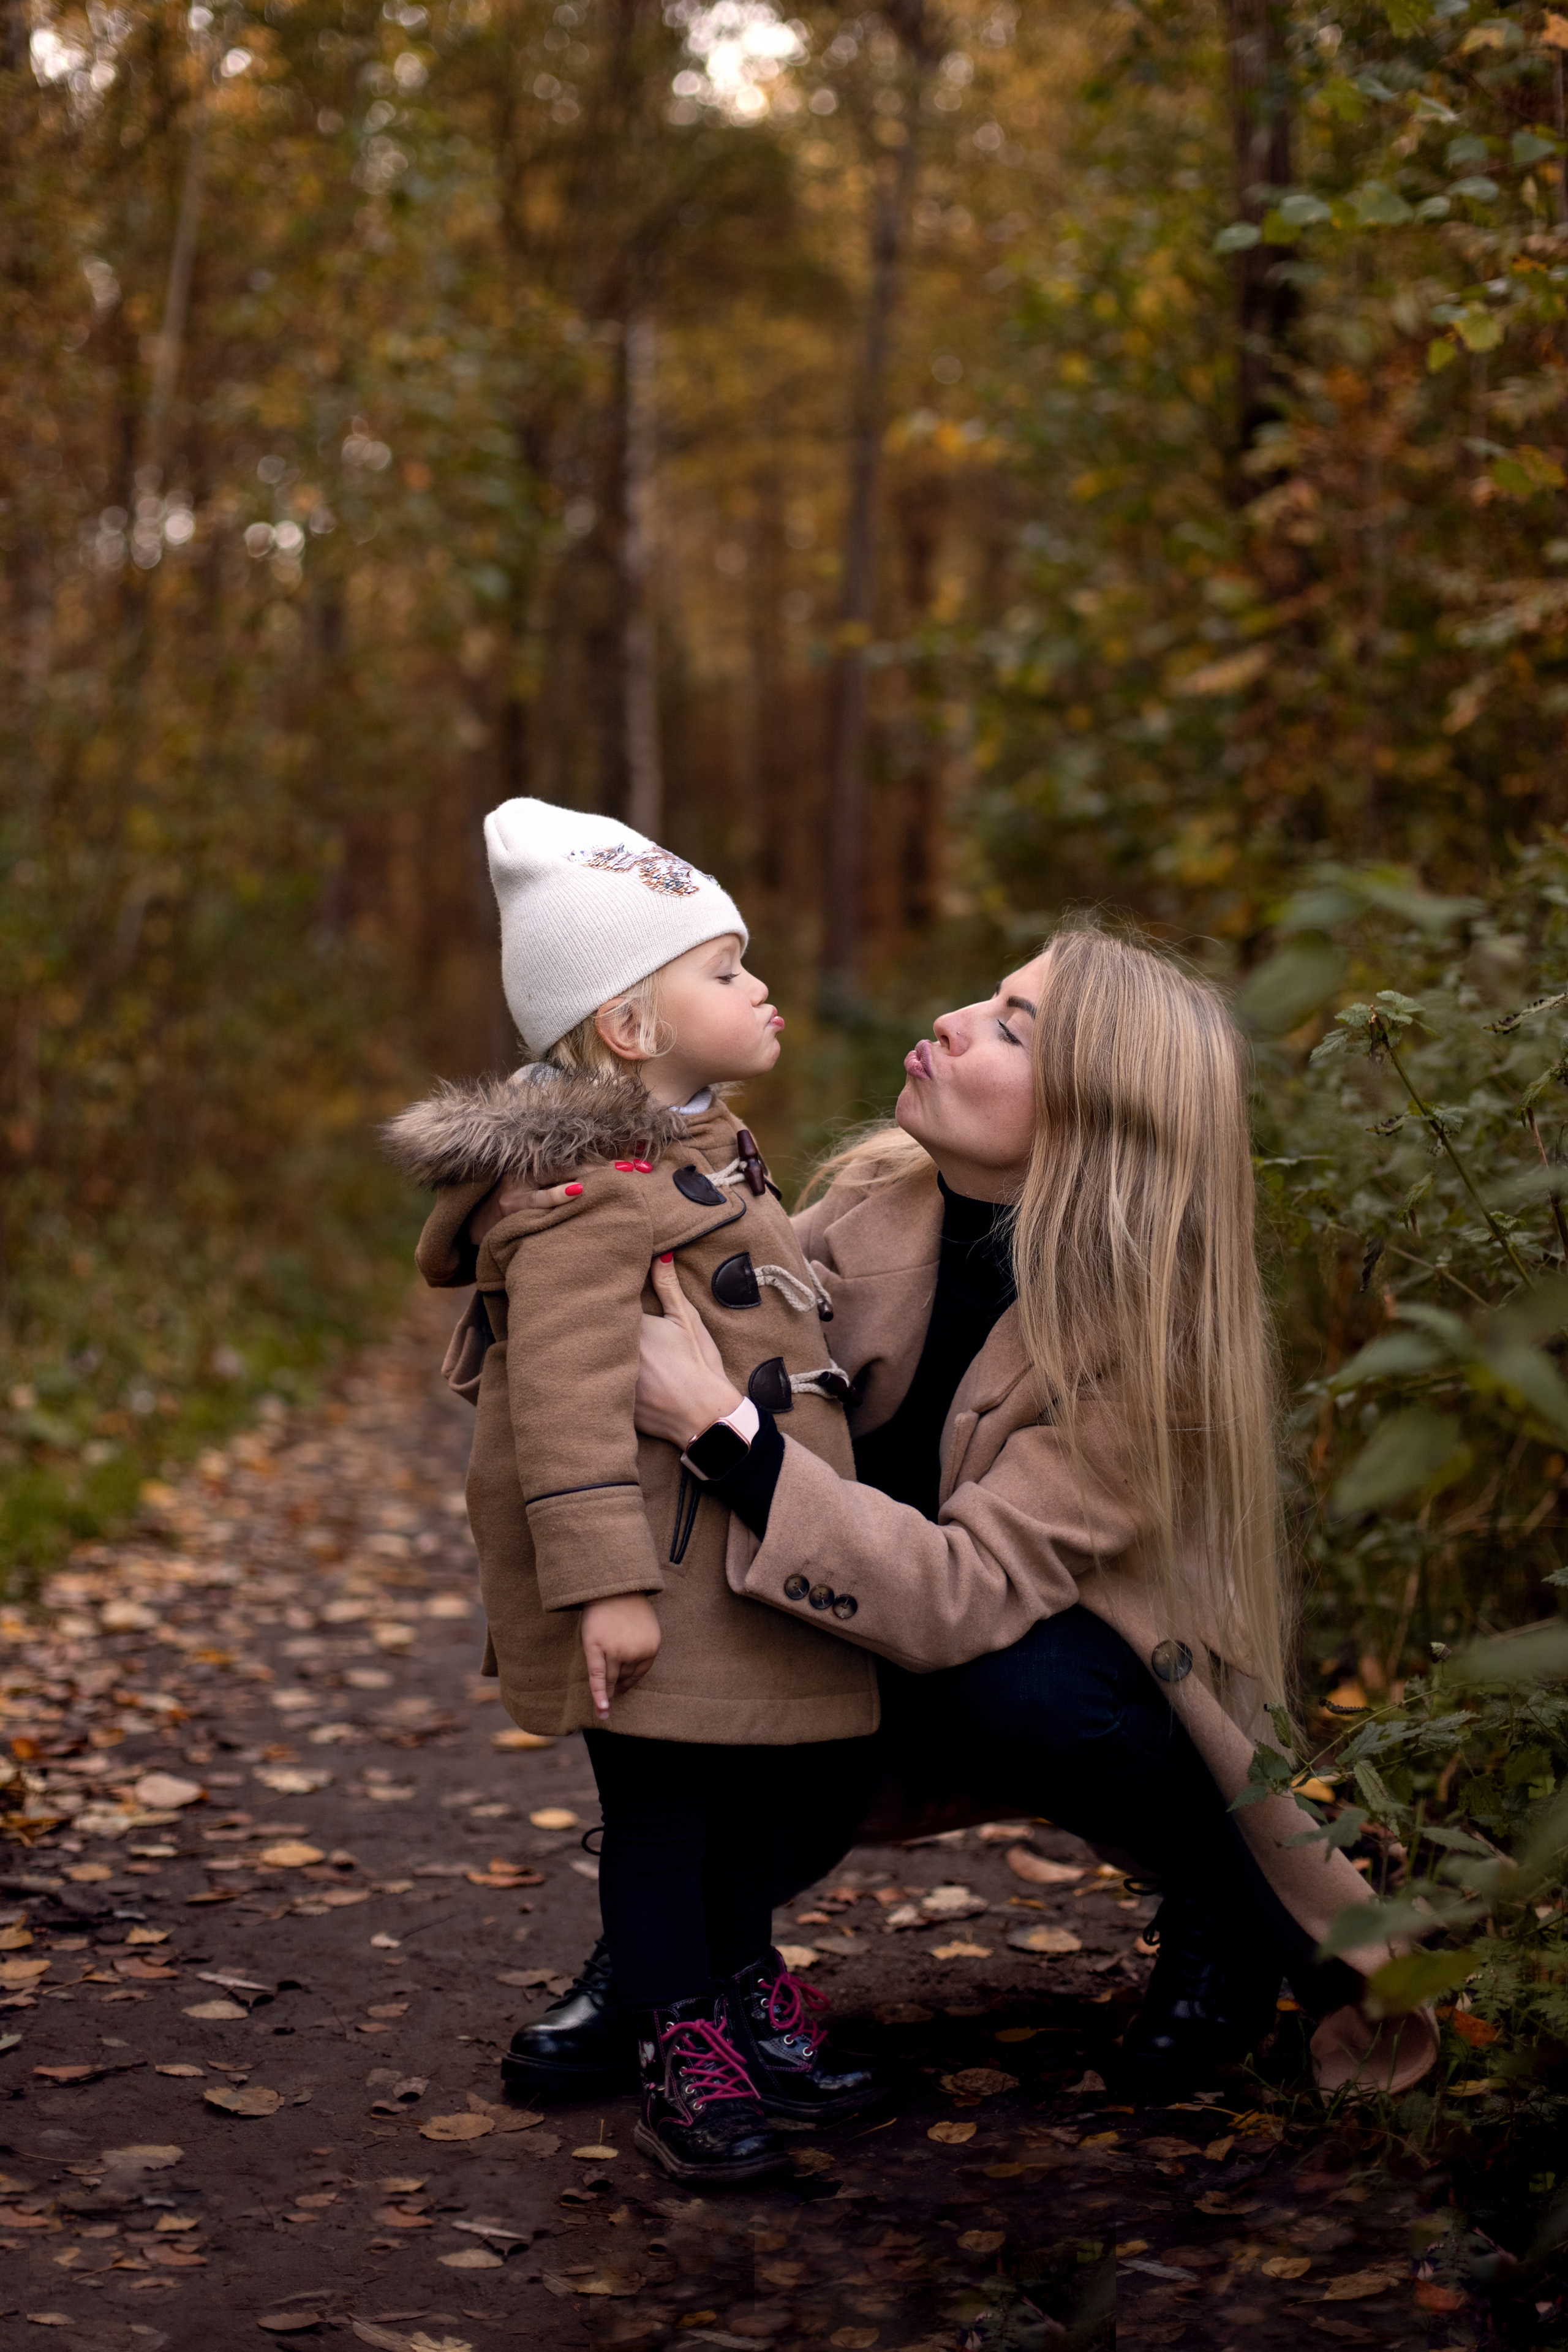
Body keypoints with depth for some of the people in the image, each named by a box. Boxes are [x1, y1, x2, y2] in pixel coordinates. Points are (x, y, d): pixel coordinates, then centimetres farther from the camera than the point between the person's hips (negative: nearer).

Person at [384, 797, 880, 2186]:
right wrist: (604, 1581, -27)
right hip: (663, 1574, -10)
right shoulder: (587, 1198, -18)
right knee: (661, 1805, 1)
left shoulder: (708, 1159, 16)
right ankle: (681, 2061, 13)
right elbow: (569, 1398, -23)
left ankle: (750, 2010, 35)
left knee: (754, 1789, 18)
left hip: (753, 1563, 10)